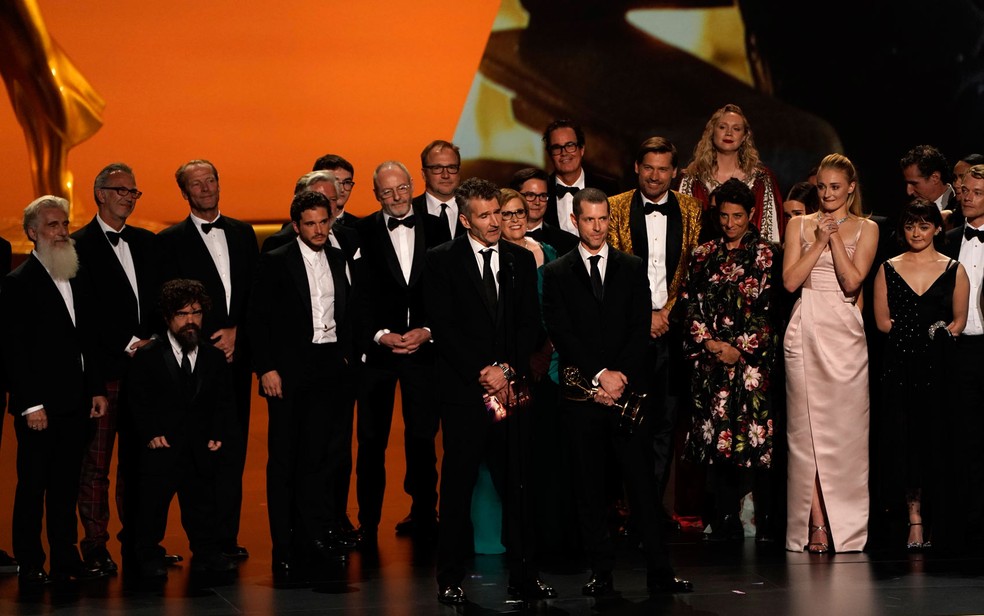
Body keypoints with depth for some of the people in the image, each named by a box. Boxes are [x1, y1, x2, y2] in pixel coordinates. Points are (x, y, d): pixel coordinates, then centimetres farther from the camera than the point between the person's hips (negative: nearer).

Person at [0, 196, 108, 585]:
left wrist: (97, 389, 11)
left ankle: (66, 560, 16)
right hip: (39, 405, -6)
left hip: (76, 404, 6)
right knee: (32, 487, 1)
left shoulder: (77, 279, 14)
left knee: (66, 487, 10)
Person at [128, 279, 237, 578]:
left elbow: (223, 402, 10)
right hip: (160, 450, -2)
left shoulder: (214, 357, 7)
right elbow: (137, 403, -1)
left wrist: (218, 433, -2)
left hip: (201, 451, 2)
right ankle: (149, 557, 16)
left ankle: (206, 554, 21)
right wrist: (150, 434, -11)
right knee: (152, 506, 4)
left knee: (203, 506, 10)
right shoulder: (147, 357, -1)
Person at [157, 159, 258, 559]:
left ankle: (227, 538, 9)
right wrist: (205, 345, -9)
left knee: (233, 450, 4)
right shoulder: (170, 241, 2)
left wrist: (237, 331, -4)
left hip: (236, 356, 4)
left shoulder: (242, 234, 14)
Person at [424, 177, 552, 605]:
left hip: (510, 386, 3)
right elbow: (443, 327, -5)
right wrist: (483, 372, -10)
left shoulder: (521, 260, 12)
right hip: (463, 390, -3)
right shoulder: (442, 261, 1)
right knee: (457, 487, 1)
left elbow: (530, 324, 9)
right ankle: (450, 580, 8)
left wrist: (507, 369, -6)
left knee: (516, 485, 2)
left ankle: (523, 575, 9)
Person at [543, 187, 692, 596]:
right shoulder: (557, 274, 7)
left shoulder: (633, 269, 11)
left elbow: (641, 328, 4)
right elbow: (560, 332, -2)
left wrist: (620, 375, -9)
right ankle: (601, 573, 5)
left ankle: (659, 572, -2)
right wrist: (599, 376, -10)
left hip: (629, 388, 0)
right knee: (589, 485, 1)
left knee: (643, 481, -2)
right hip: (581, 390, 0)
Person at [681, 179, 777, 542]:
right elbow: (691, 304, 11)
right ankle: (726, 522, 7)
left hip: (753, 360, -3)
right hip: (711, 361, 4)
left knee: (757, 437, -7)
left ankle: (767, 522, -2)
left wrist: (741, 348, -9)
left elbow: (770, 309, -3)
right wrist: (708, 342, -3)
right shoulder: (703, 256, 14)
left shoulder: (766, 256, 3)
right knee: (716, 439, 2)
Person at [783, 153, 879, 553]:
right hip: (806, 330, 1)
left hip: (844, 331, -1)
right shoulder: (799, 225, 11)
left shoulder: (865, 229, 8)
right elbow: (790, 280, 0)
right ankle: (814, 525, -2)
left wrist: (835, 238, -8)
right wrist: (819, 241, -5)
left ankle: (844, 524, 2)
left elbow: (852, 282, -5)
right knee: (807, 426, -2)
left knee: (845, 427, -4)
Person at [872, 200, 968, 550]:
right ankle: (916, 519, -4)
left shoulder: (954, 270, 9)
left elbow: (959, 320, 7)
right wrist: (926, 331, -2)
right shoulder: (888, 269, 10)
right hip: (900, 365, 1)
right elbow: (882, 320, 5)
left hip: (938, 366, 0)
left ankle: (922, 517, 5)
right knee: (905, 435, -6)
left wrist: (943, 334, -12)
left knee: (934, 439, -4)